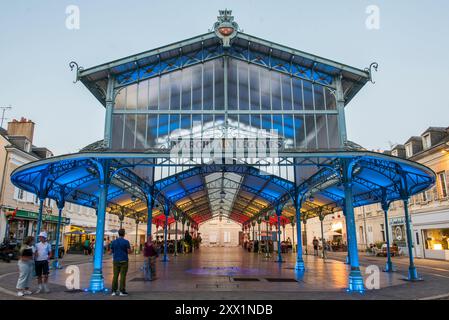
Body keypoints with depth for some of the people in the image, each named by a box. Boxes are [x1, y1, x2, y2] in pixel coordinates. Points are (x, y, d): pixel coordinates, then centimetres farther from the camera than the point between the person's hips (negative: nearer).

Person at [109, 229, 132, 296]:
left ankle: (114, 291, 7)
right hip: (124, 261, -3)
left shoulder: (113, 242, 3)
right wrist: (131, 250, 13)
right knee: (123, 276, 0)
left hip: (116, 261, 3)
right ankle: (122, 291, 1)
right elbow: (129, 251, -9)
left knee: (115, 276, 7)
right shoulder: (126, 242, -8)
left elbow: (111, 251, 8)